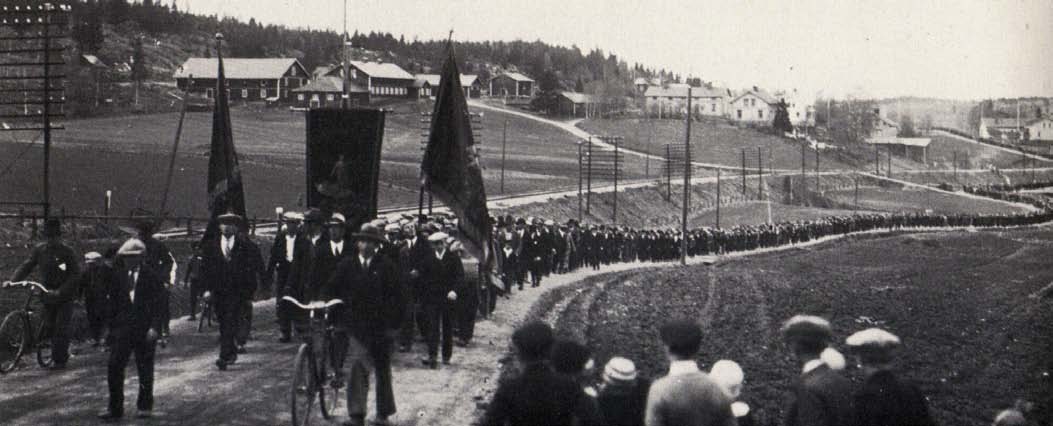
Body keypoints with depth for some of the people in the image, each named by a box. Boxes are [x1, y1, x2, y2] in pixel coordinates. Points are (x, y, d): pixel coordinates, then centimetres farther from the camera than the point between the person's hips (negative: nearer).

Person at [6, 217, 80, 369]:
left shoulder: (67, 252, -11)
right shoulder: (39, 250, 2)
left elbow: (75, 275, -16)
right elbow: (26, 266, -1)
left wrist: (60, 291, -26)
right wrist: (12, 280, -18)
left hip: (64, 296, -5)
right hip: (47, 295, 5)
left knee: (61, 328, -7)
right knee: (49, 326, 7)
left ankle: (60, 360, -1)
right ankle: (61, 353, 24)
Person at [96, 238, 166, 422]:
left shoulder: (151, 276, -4)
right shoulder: (118, 278, 7)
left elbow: (159, 303, -6)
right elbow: (113, 305, 14)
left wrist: (154, 327, -14)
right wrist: (112, 327, 9)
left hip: (145, 330, -3)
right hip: (123, 329, 3)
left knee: (145, 369, 7)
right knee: (114, 367, -7)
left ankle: (145, 406, 21)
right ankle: (115, 408, -1)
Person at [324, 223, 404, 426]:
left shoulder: (386, 266, -3)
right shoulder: (346, 265, 3)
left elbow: (396, 296, -4)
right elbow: (331, 291, 8)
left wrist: (394, 324, -8)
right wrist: (339, 317, 1)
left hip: (381, 326, 0)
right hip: (357, 327, 0)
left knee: (382, 370, 12)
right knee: (357, 369, -12)